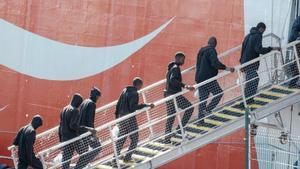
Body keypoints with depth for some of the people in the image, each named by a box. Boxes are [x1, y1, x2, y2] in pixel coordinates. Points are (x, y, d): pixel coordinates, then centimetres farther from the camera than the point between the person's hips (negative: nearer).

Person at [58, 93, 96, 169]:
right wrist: (88, 129, -23)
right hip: (74, 138, -8)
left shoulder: (64, 109, 13)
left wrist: (60, 138, 22)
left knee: (65, 161, 7)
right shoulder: (74, 110, -13)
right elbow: (73, 126, -22)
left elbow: (61, 125, 17)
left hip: (64, 139, 8)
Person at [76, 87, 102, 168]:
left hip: (81, 129, 9)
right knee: (97, 147, -5)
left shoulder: (84, 102, 15)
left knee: (84, 150, 16)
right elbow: (90, 119, -19)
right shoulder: (92, 104, -12)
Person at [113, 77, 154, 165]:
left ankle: (115, 159, 10)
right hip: (130, 118, -8)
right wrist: (146, 105, -25)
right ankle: (127, 158, 2)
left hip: (121, 117, 8)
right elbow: (133, 107, -24)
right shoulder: (134, 93, -13)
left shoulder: (125, 90, 12)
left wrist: (117, 115, 22)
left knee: (120, 139, 12)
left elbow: (118, 104, 15)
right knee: (134, 139, 4)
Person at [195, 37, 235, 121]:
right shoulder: (211, 50, -9)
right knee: (219, 93, -1)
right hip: (208, 78, -9)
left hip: (199, 78, 9)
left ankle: (200, 119, 6)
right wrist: (226, 68, -29)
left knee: (203, 98, 10)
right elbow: (215, 63, -24)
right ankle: (207, 110, -13)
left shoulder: (201, 51, 17)